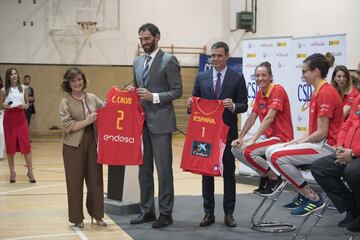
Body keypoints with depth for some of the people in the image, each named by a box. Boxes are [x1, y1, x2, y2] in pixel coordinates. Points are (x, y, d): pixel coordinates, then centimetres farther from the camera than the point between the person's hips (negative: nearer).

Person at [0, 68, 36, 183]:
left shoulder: (23, 88, 5)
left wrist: (24, 106, -10)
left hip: (21, 117, 0)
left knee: (26, 145, -3)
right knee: (10, 145, 3)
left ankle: (30, 171, 4)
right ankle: (12, 172, 13)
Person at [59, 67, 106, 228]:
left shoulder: (92, 98, 9)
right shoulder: (65, 102, -3)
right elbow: (66, 125, -12)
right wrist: (87, 121, -16)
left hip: (93, 143, 3)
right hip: (74, 146, -3)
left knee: (95, 180, 6)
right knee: (75, 182, 3)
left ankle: (97, 214, 19)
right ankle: (77, 218, 14)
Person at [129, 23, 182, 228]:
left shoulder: (169, 61, -7)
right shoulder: (138, 62, 14)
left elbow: (177, 91, -9)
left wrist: (154, 97, -19)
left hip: (160, 122, -7)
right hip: (141, 121, 7)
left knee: (164, 169, -1)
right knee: (144, 169, 12)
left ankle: (165, 213, 7)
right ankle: (147, 211, 21)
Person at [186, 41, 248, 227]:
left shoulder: (237, 78, 1)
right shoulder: (201, 77, 7)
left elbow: (244, 105, -2)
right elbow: (195, 102, 8)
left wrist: (233, 106, -23)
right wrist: (190, 104, -15)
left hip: (228, 131, -2)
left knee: (229, 172, 5)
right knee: (206, 172, 6)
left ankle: (229, 213, 12)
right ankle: (209, 212, 14)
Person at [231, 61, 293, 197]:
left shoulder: (277, 90, -16)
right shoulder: (259, 93, 9)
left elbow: (269, 118, -24)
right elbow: (252, 117, 12)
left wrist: (253, 139, -28)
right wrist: (240, 138, 2)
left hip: (281, 137, -8)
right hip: (267, 136, 9)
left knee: (248, 152, -26)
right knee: (235, 149, -3)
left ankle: (275, 179, -3)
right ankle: (264, 175, 11)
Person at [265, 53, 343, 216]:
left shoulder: (325, 93, -16)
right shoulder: (318, 92, 16)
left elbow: (322, 133, -19)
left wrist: (299, 142, -7)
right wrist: (296, 141, 3)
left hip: (327, 146, -10)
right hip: (318, 143, 10)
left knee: (277, 156, -20)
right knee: (271, 151, 7)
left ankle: (313, 198, -10)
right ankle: (303, 194, 9)